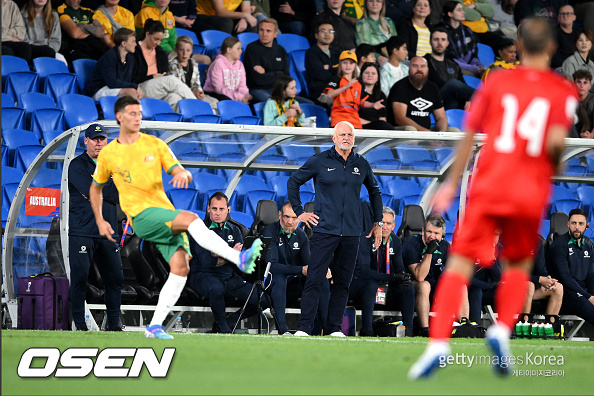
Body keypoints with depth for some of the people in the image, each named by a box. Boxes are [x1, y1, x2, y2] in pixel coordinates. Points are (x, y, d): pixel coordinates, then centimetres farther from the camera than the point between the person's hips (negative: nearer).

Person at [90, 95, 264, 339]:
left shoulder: (155, 145, 10)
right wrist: (100, 222, 14)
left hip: (166, 214, 4)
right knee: (190, 218, -29)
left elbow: (182, 174, 6)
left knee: (180, 266, -14)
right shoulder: (108, 154, 6)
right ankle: (239, 259, -39)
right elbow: (96, 188, 22)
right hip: (141, 216, -4)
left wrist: (183, 175, -18)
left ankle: (155, 326, -8)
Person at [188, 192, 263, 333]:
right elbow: (206, 262, -16)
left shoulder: (234, 230, 12)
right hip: (204, 276, -5)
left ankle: (228, 323, 4)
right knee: (216, 288, -41)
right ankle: (223, 328, -18)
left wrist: (218, 256, -15)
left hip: (230, 278, 5)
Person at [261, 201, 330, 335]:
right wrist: (301, 270, -34)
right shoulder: (270, 232, -14)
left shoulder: (301, 235, 5)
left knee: (322, 281, -16)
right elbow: (271, 265, -26)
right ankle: (282, 329, -42)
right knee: (279, 277, -38)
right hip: (272, 282, -6)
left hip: (294, 283, 6)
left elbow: (308, 264, 5)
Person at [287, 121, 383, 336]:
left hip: (351, 233, 3)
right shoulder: (319, 161, 0)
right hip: (324, 230, -3)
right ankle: (304, 328, -9)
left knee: (343, 282, 5)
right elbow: (293, 182, 10)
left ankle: (334, 328, 10)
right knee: (314, 279, -9)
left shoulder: (362, 165, 10)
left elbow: (374, 191, 25)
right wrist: (299, 212, 4)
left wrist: (378, 222, 20)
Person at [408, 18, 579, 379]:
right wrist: (553, 166, 10)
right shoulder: (563, 91, 3)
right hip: (531, 193, 0)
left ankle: (439, 342, -17)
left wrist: (452, 183, 18)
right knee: (519, 265, 21)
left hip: (488, 186, 0)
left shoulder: (496, 83, 8)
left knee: (461, 264, -1)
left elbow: (469, 136, 9)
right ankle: (503, 330, -1)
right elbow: (556, 140, -12)